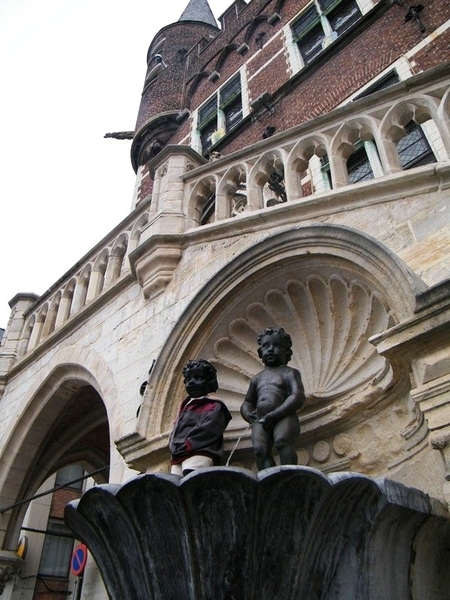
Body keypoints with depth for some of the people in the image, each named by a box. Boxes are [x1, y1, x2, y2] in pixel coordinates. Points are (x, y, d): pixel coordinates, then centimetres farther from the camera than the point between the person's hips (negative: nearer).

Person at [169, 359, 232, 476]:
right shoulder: (186, 406, 33)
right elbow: (175, 432, 23)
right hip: (178, 458, 6)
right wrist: (175, 448, 3)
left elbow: (206, 430, -5)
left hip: (199, 455, -6)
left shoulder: (214, 406, 11)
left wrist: (184, 447, -12)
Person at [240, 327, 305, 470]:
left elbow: (298, 397, -3)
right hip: (261, 421, 4)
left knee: (282, 441, -35)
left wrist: (274, 415, -15)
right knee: (260, 448, -26)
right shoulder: (257, 378, 30)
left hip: (284, 417, -3)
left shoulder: (289, 373, 13)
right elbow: (247, 402, 32)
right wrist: (248, 413, 5)